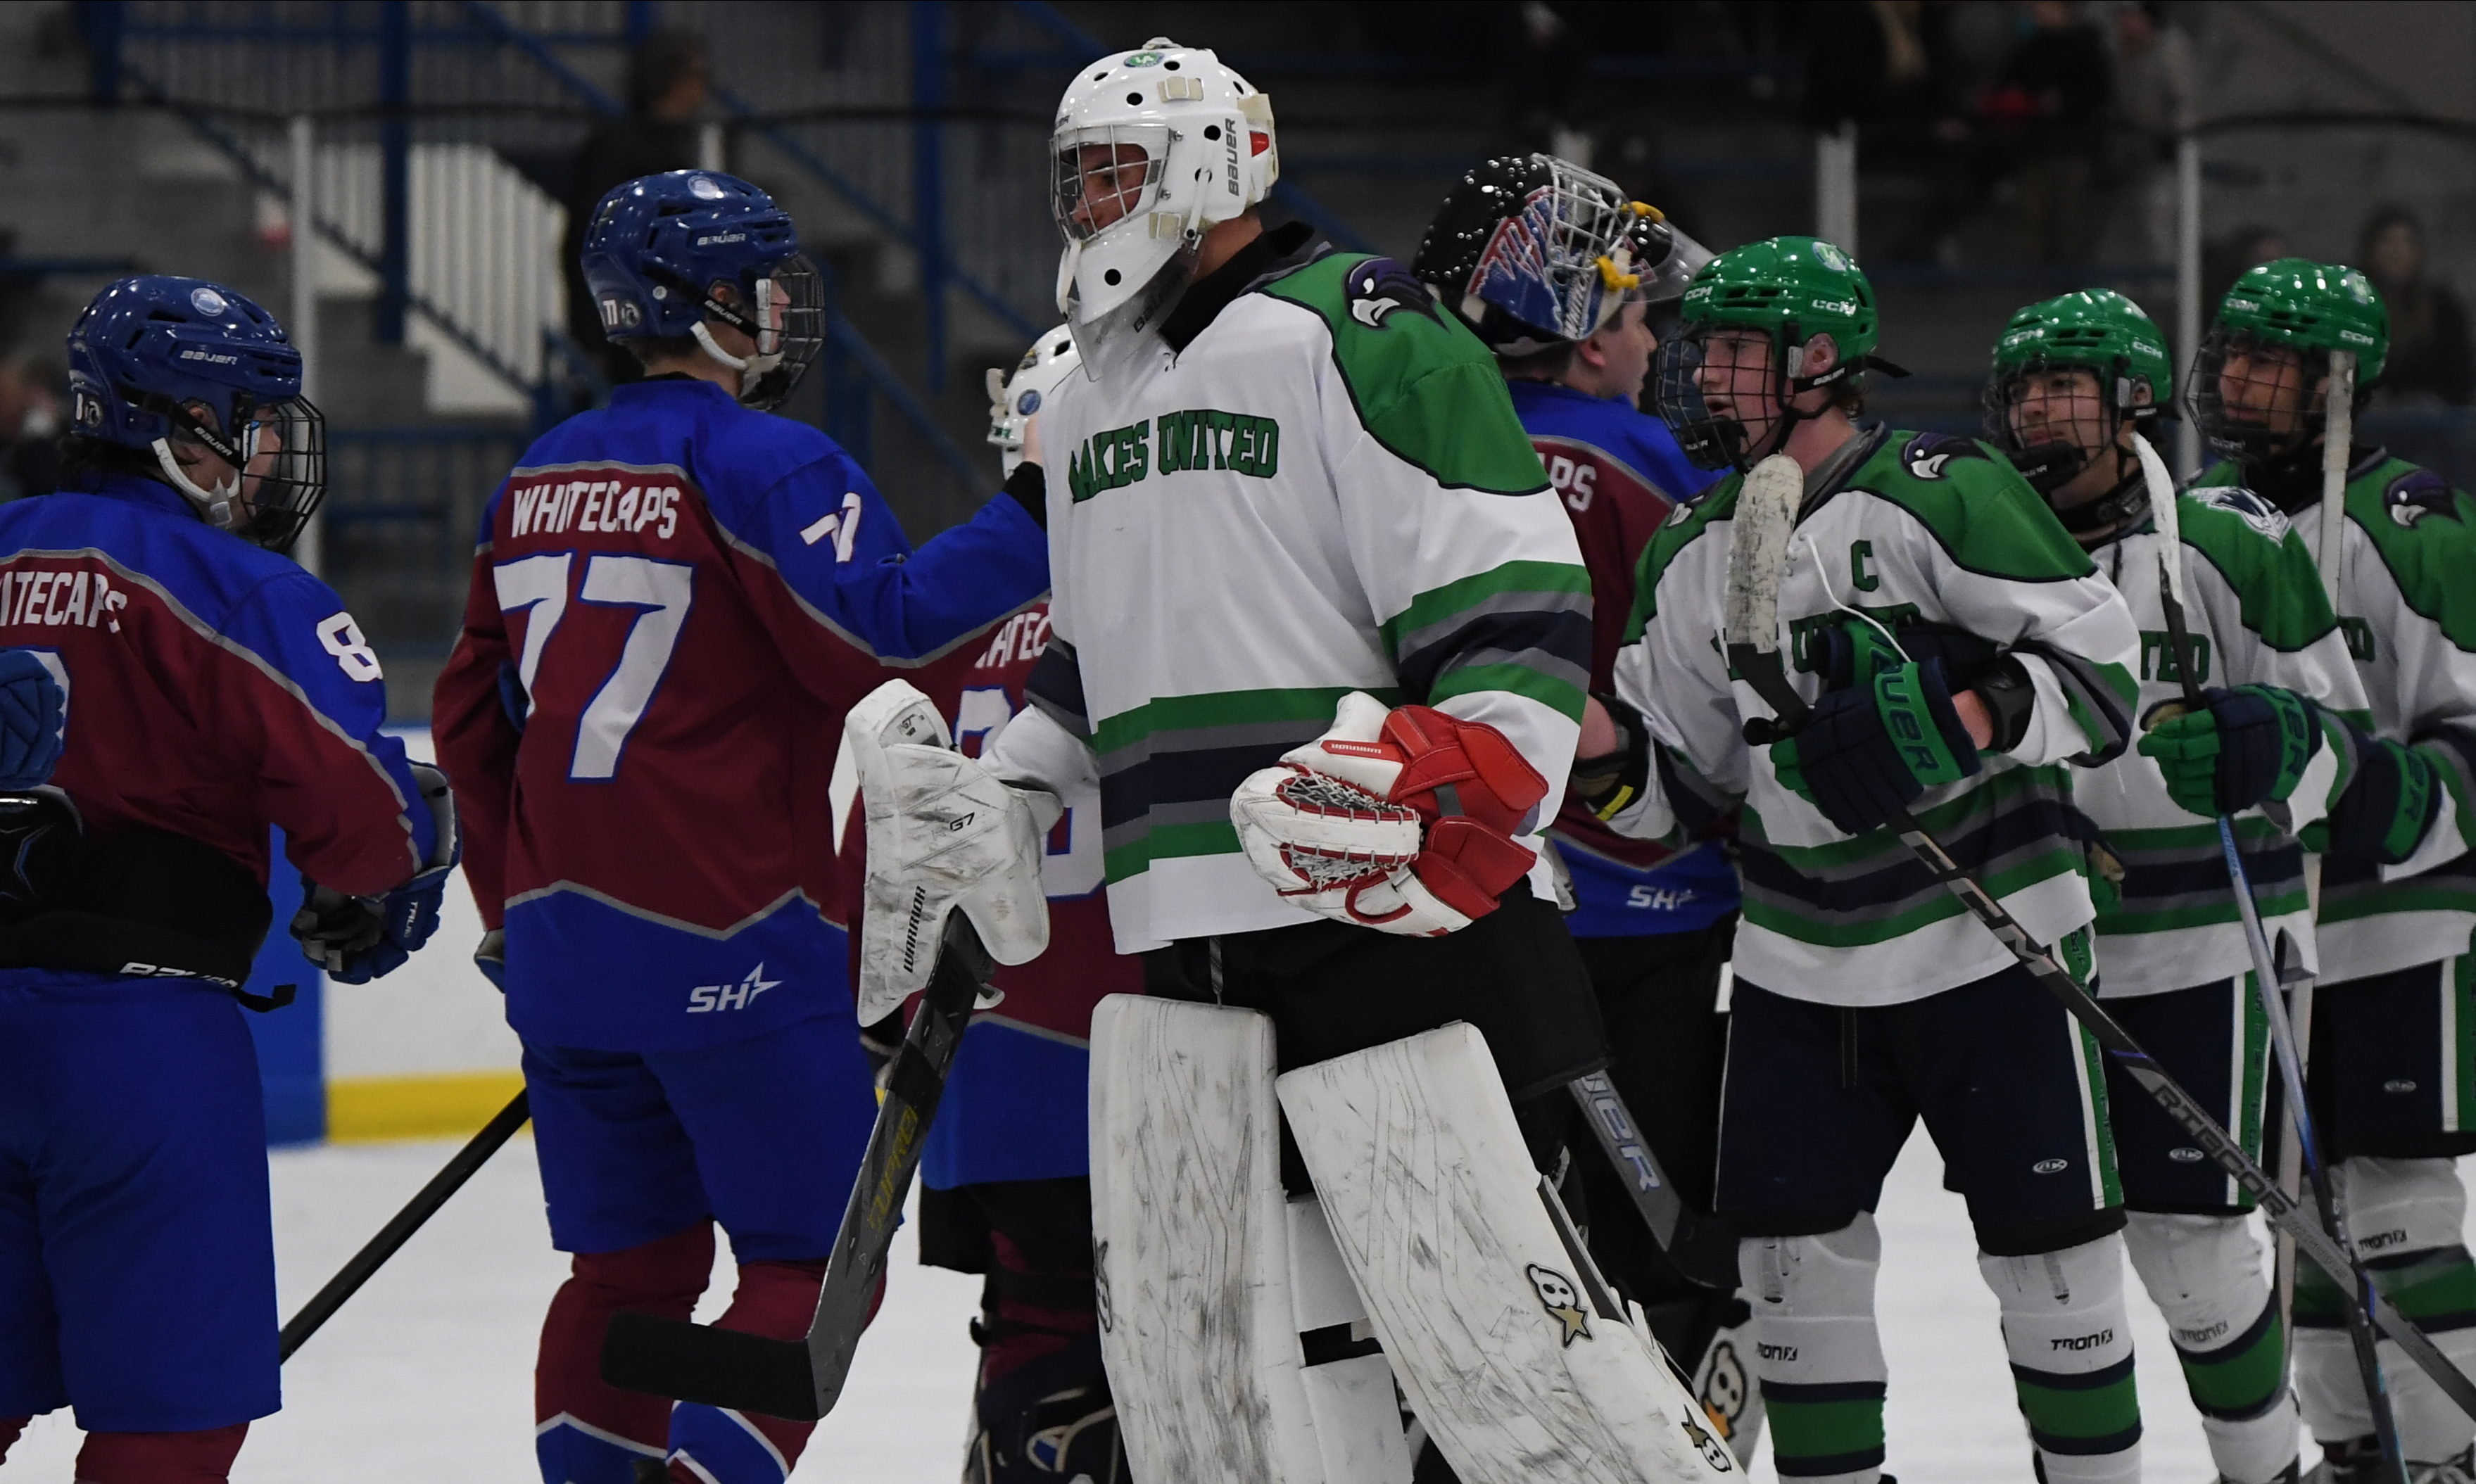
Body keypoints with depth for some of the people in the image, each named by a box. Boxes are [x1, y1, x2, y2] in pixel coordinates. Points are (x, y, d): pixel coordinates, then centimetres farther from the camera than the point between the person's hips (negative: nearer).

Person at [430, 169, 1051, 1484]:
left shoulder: (539, 480, 15)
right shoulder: (762, 461, -9)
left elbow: (473, 719, 20)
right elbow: (879, 633, -22)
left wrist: (514, 921, 27)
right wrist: (1034, 512, -17)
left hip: (562, 934, 8)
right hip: (725, 944, -8)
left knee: (631, 1264, 15)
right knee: (813, 1259, -1)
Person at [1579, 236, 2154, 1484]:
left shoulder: (1938, 495, -11)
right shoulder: (1693, 558, 9)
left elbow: (2104, 665, -14)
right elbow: (1685, 775, 14)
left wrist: (1963, 722, -29)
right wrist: (1606, 750, -8)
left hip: (1989, 937, -6)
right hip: (1800, 958, 6)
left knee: (2046, 1245, -1)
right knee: (1796, 1243, 1)